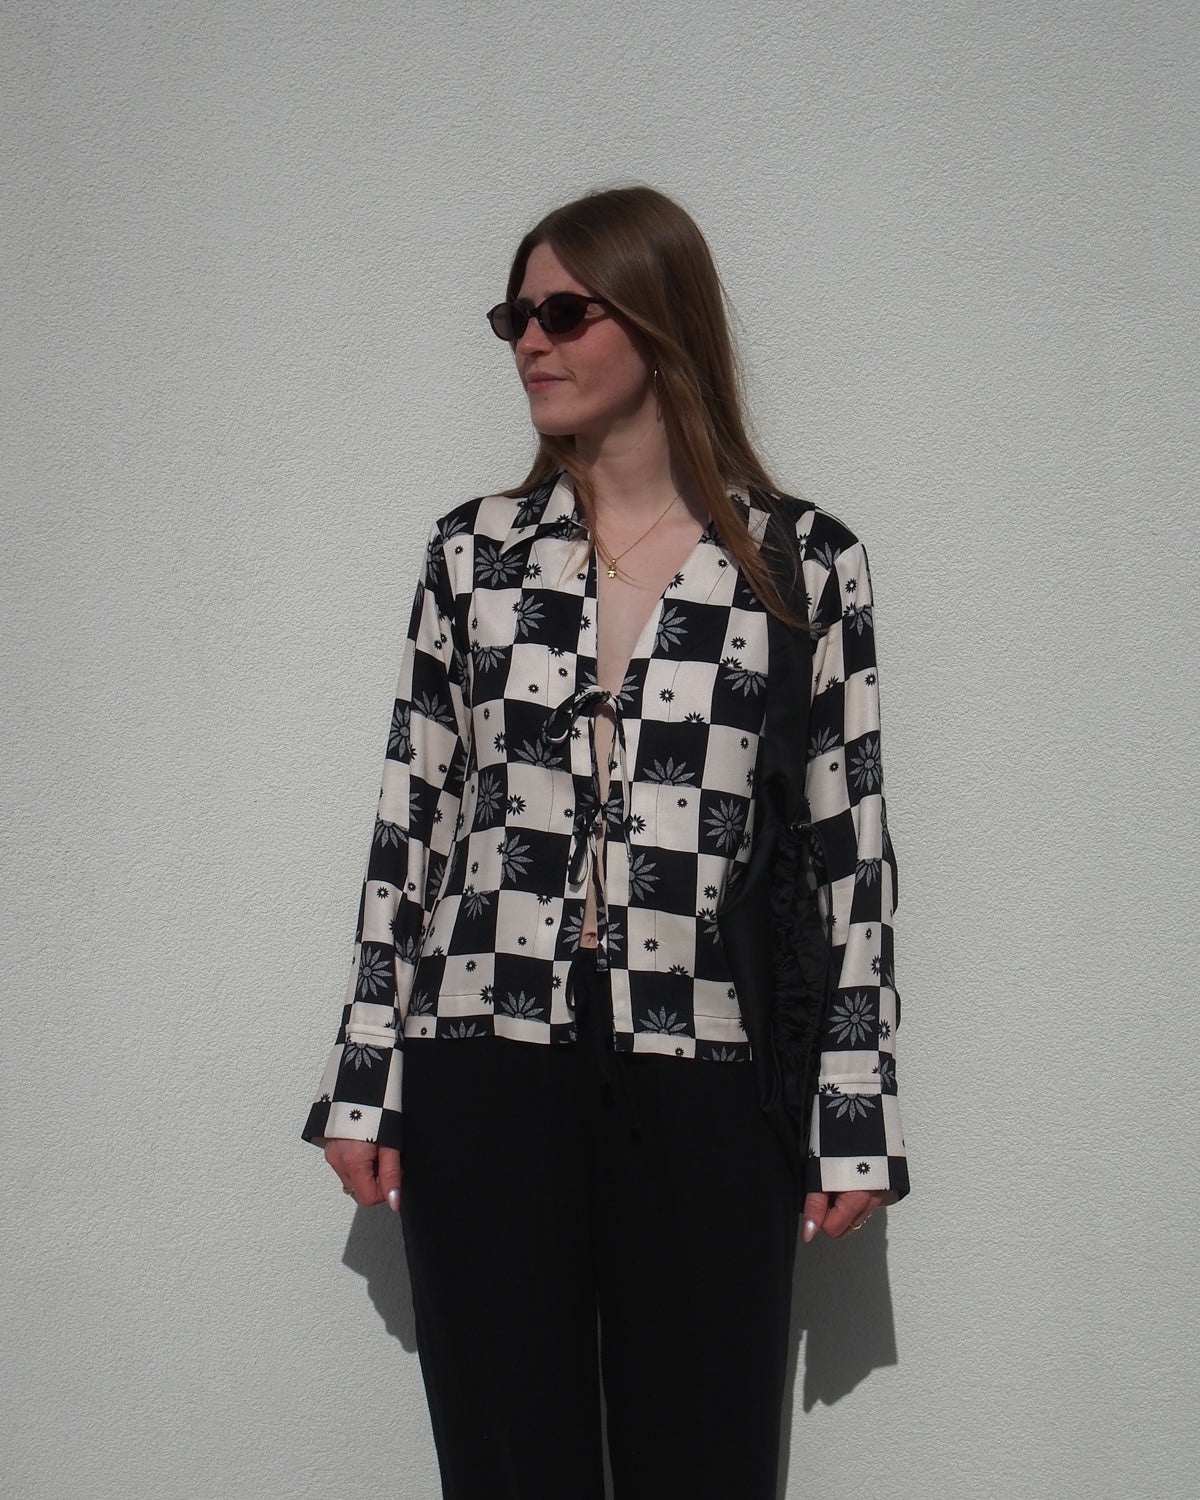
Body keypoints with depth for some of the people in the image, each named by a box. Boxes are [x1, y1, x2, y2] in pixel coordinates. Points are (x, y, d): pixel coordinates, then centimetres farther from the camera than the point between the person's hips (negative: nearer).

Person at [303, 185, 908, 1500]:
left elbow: (850, 850, 1)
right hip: (485, 1064, 2)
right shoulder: (475, 552, 8)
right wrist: (362, 1080, 6)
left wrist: (857, 1119, -1)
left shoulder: (806, 562, 1)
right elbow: (411, 819, 8)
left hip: (702, 1082, -1)